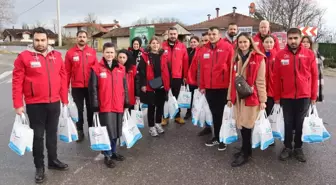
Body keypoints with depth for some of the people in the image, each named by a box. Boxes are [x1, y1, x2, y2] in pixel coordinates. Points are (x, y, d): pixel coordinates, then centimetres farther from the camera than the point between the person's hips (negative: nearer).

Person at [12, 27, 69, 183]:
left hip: (54, 103, 4)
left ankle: (53, 161, 34)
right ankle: (39, 167, 23)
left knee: (52, 133, 17)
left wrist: (64, 99, 7)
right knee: (38, 136, 7)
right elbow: (17, 81, -8)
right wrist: (18, 104, -10)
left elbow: (63, 78, 7)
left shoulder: (57, 56, 4)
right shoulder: (24, 57, -7)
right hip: (35, 105, -3)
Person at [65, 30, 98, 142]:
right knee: (78, 110, 8)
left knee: (91, 109, 12)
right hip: (77, 87, -1)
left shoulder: (92, 52, 2)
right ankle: (80, 131, 20)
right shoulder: (70, 53, -1)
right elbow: (67, 72, -1)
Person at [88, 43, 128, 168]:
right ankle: (107, 156, 17)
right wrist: (95, 106, -8)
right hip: (105, 107, -5)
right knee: (108, 132, 0)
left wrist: (126, 103, 12)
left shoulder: (121, 68, 8)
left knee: (116, 131, 15)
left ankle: (113, 152, 33)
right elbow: (93, 89, -6)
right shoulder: (96, 68, -5)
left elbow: (125, 87, 14)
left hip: (118, 106, 5)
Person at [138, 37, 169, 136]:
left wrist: (167, 84, 7)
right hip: (150, 86, -4)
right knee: (151, 106, 5)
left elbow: (166, 71, 11)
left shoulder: (163, 56, 9)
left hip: (162, 85, 4)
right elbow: (141, 72, -7)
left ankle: (158, 123, 31)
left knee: (160, 105, 12)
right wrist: (143, 84, -13)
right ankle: (151, 127, 17)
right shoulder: (145, 56, -3)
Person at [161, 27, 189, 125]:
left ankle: (178, 116, 22)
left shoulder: (182, 46, 3)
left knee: (176, 97, 11)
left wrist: (185, 76, 1)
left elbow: (185, 62, 2)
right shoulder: (162, 46, 0)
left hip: (177, 76, 1)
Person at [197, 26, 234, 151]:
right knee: (215, 113, 15)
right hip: (209, 87, 5)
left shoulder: (227, 47, -6)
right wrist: (202, 86, 8)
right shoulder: (204, 49, 8)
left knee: (223, 113, 6)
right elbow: (202, 69, 9)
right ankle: (216, 137, 29)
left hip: (223, 87, -4)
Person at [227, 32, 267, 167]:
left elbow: (260, 80, -6)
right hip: (238, 96, 5)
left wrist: (262, 99, -8)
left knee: (246, 124, -1)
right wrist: (230, 97, 12)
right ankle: (246, 149, 26)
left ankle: (245, 154, 11)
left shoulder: (258, 58, -4)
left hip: (251, 96, -5)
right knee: (241, 124, 10)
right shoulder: (236, 58, 12)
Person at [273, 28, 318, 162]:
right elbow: (276, 78, 0)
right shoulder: (280, 55, -3)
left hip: (304, 96, 0)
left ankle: (298, 148, 27)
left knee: (300, 123, 11)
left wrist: (314, 96, 3)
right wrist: (276, 97, 1)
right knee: (288, 123, 10)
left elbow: (314, 76, 3)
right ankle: (287, 147, 25)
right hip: (286, 97, 0)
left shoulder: (309, 54, -2)